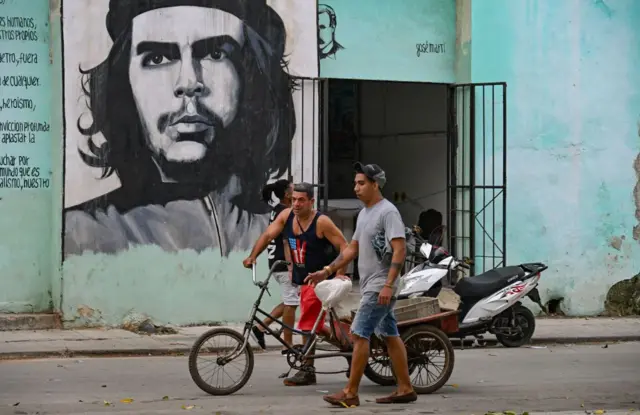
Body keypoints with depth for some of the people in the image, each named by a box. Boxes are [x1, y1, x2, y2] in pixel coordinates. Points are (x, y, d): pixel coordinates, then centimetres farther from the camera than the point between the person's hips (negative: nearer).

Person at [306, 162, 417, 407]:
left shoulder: (388, 212, -14)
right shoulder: (364, 213, 16)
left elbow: (400, 249, -21)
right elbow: (352, 249, 20)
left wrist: (388, 285, -27)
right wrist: (327, 271, 13)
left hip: (380, 287, -10)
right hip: (370, 285, 10)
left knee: (359, 334, -11)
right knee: (390, 336, 11)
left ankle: (350, 393, -8)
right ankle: (405, 389, 15)